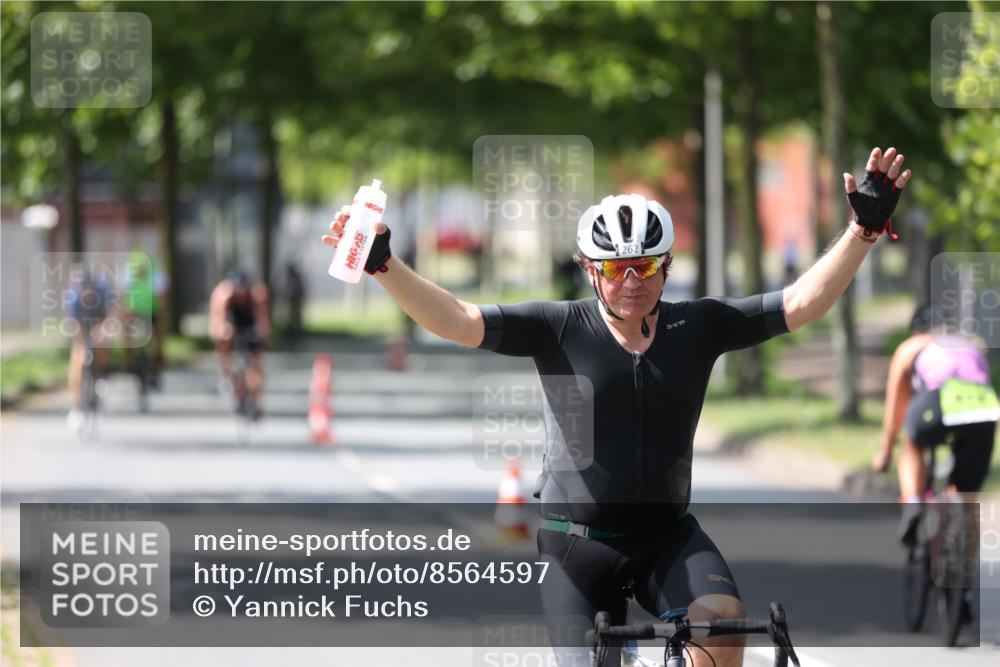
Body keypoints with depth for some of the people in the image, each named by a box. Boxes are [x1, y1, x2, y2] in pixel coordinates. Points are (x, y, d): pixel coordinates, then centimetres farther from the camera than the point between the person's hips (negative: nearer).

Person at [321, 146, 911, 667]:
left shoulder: (697, 328, -1)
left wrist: (865, 229, -14)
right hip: (579, 543, -1)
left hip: (669, 538, 1)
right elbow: (457, 321, -17)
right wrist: (382, 264, -30)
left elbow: (801, 304, -5)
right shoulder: (560, 330, -8)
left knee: (723, 619, -28)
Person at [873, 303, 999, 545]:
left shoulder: (909, 348, 32)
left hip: (938, 402, -2)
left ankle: (912, 504, 4)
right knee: (967, 496, 18)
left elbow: (894, 414, 38)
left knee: (913, 447, 29)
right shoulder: (975, 345, 40)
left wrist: (885, 453, 53)